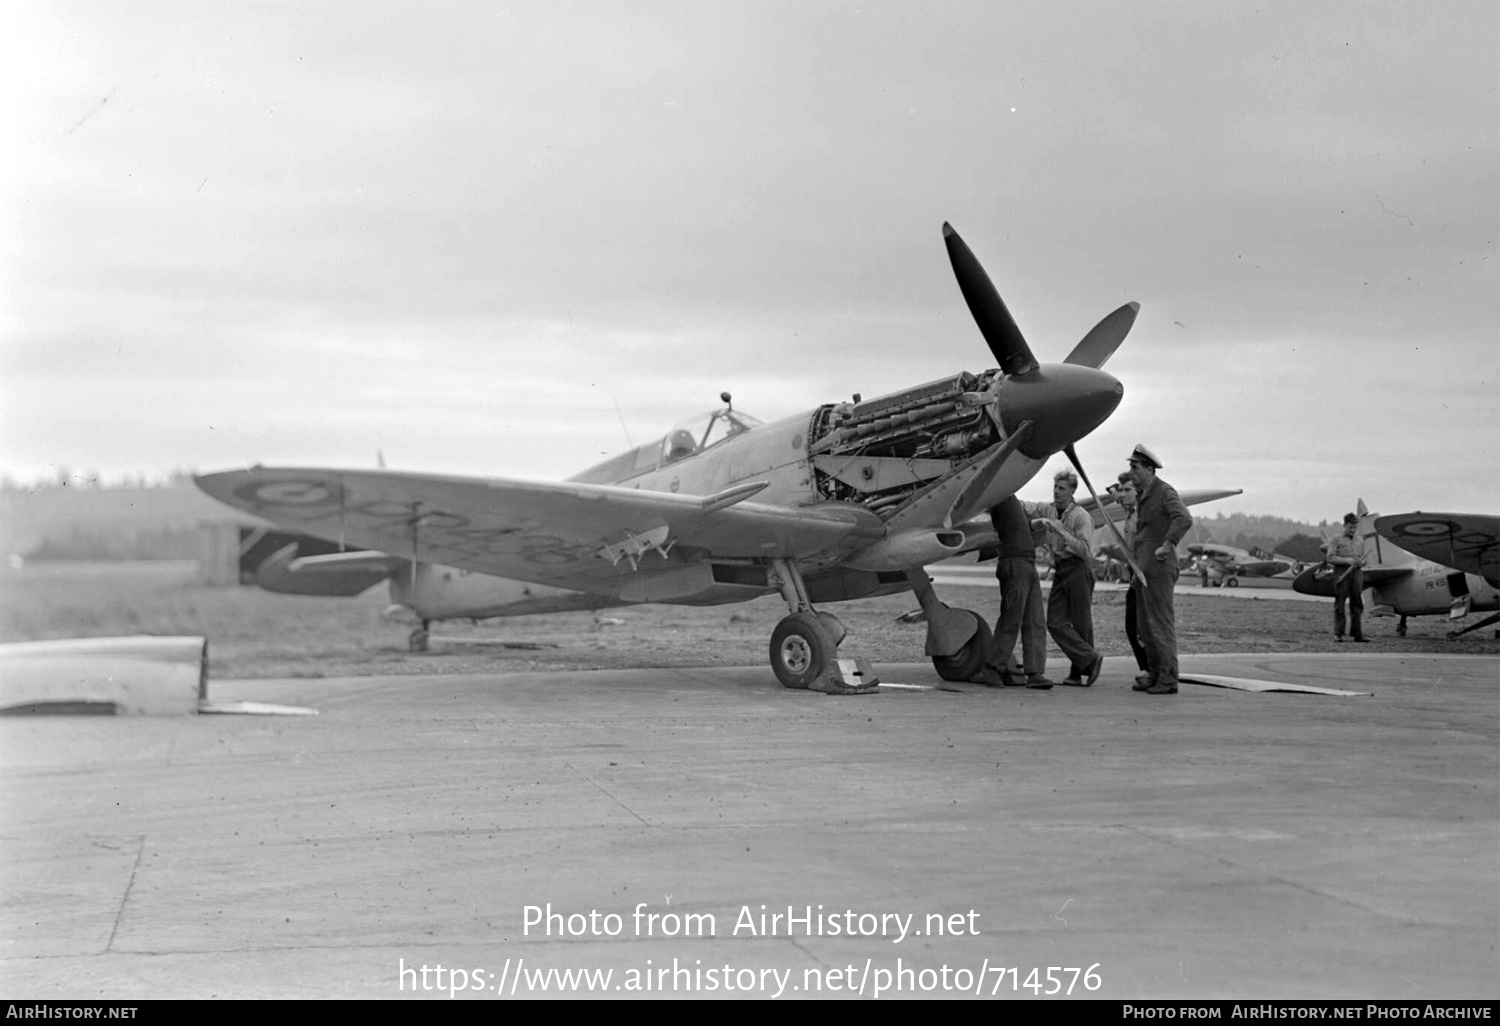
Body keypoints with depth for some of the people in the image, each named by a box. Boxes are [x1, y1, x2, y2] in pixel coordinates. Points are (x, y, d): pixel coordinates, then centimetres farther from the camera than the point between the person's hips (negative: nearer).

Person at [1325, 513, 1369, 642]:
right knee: (1340, 604, -3)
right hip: (1341, 572, -4)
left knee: (1357, 604, 2)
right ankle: (1338, 634, 0)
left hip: (1356, 573, 4)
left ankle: (1357, 633, 5)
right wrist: (1346, 560, -15)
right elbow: (1330, 558, -6)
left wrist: (1361, 562, -2)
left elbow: (1363, 558, 22)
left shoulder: (1360, 541, 17)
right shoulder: (1336, 540, 2)